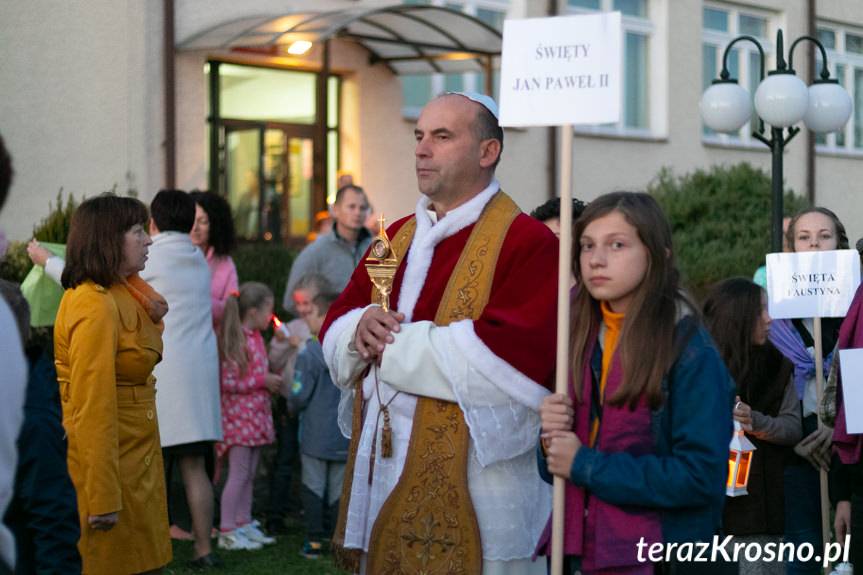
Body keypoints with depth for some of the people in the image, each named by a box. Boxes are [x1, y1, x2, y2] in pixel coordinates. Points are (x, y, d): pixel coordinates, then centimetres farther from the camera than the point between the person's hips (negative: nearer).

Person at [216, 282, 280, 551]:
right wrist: (263, 381, -18)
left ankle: (244, 524, 20)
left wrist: (272, 380, 9)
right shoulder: (237, 341, -17)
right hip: (238, 415, -9)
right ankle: (227, 532, 0)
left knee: (249, 475, 13)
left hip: (256, 414, 9)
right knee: (238, 474, -6)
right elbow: (229, 382, -20)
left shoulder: (256, 338, 12)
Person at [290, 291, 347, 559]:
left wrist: (293, 406, 9)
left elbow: (299, 396, -13)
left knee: (314, 486, 6)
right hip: (345, 437, 4)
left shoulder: (309, 354, -15)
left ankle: (315, 540, 6)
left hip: (315, 436, -4)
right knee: (340, 489, 11)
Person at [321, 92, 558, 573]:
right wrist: (361, 328, -10)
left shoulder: (527, 243, -10)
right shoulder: (397, 238, 14)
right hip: (383, 477, 7)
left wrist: (392, 344, -14)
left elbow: (507, 358, -23)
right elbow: (335, 330, 16)